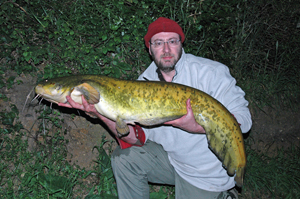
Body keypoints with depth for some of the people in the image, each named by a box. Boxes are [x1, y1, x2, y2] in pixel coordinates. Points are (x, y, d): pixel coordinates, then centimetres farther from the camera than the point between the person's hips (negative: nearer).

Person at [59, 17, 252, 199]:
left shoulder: (211, 72, -18)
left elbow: (243, 120, -20)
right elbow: (139, 139, -11)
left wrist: (198, 126, -35)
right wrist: (105, 114, -27)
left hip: (210, 172, -4)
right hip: (170, 157, 4)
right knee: (124, 157, -8)